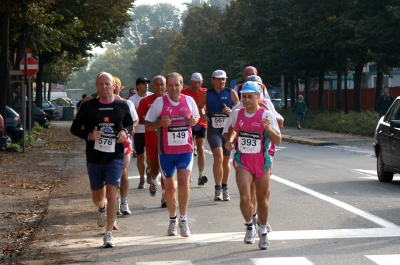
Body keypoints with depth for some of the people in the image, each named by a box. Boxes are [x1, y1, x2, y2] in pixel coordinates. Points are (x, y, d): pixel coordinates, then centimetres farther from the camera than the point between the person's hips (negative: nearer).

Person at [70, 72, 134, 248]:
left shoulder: (122, 106, -1)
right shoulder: (88, 106, -4)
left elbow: (130, 123, 17)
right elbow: (74, 128, 3)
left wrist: (125, 131, -6)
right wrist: (88, 135, -16)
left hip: (115, 157, -1)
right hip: (94, 158, 1)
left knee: (112, 193, -16)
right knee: (97, 197, 14)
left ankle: (108, 235, -11)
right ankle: (102, 209, 52)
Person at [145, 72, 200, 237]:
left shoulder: (189, 101, 0)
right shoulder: (159, 102, -5)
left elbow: (196, 118, 16)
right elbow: (147, 125, -1)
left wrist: (194, 121, -7)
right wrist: (160, 123, -20)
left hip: (185, 150, 0)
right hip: (166, 151, 0)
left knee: (184, 183, -14)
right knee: (169, 188, 9)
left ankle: (183, 220, 2)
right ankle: (172, 220, 29)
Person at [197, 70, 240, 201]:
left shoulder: (231, 93, 1)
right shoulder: (206, 94, 2)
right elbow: (200, 107, 18)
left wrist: (231, 112, -14)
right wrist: (203, 115, -2)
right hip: (213, 130, -2)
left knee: (226, 160, 12)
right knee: (218, 157, -21)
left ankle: (225, 188, 29)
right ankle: (218, 189, -16)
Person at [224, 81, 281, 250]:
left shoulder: (267, 115, -10)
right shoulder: (237, 114, 0)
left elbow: (278, 141, -11)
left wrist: (269, 128, -28)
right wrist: (230, 140, 5)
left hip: (262, 163, -1)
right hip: (242, 162, 1)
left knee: (262, 199, 11)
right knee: (245, 198, -16)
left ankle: (263, 231, 33)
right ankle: (249, 226, 11)